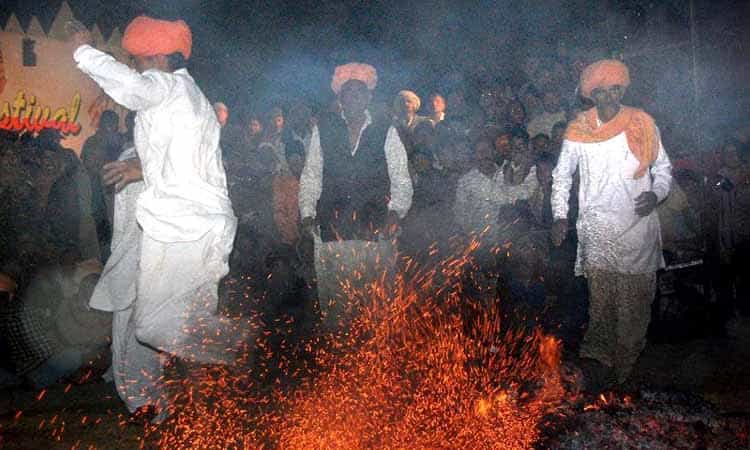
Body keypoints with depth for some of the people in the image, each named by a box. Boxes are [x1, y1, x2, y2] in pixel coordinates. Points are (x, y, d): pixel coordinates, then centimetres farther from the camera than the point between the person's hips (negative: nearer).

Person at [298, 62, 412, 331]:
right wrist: (307, 212, 0)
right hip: (330, 228, 1)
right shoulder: (323, 129, 9)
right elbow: (311, 175, 10)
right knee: (331, 296, 2)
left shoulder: (385, 132, 6)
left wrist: (395, 211, -11)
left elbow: (401, 178, 4)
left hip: (375, 228, -1)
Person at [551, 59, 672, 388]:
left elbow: (663, 167, 14)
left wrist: (656, 193, -7)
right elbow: (562, 174, 13)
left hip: (638, 224, 1)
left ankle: (628, 359, 17)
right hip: (597, 224, -1)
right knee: (601, 295, -11)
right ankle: (599, 357, -9)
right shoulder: (578, 130, 4)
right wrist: (560, 216, 3)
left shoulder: (642, 124, 5)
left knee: (636, 296, 3)